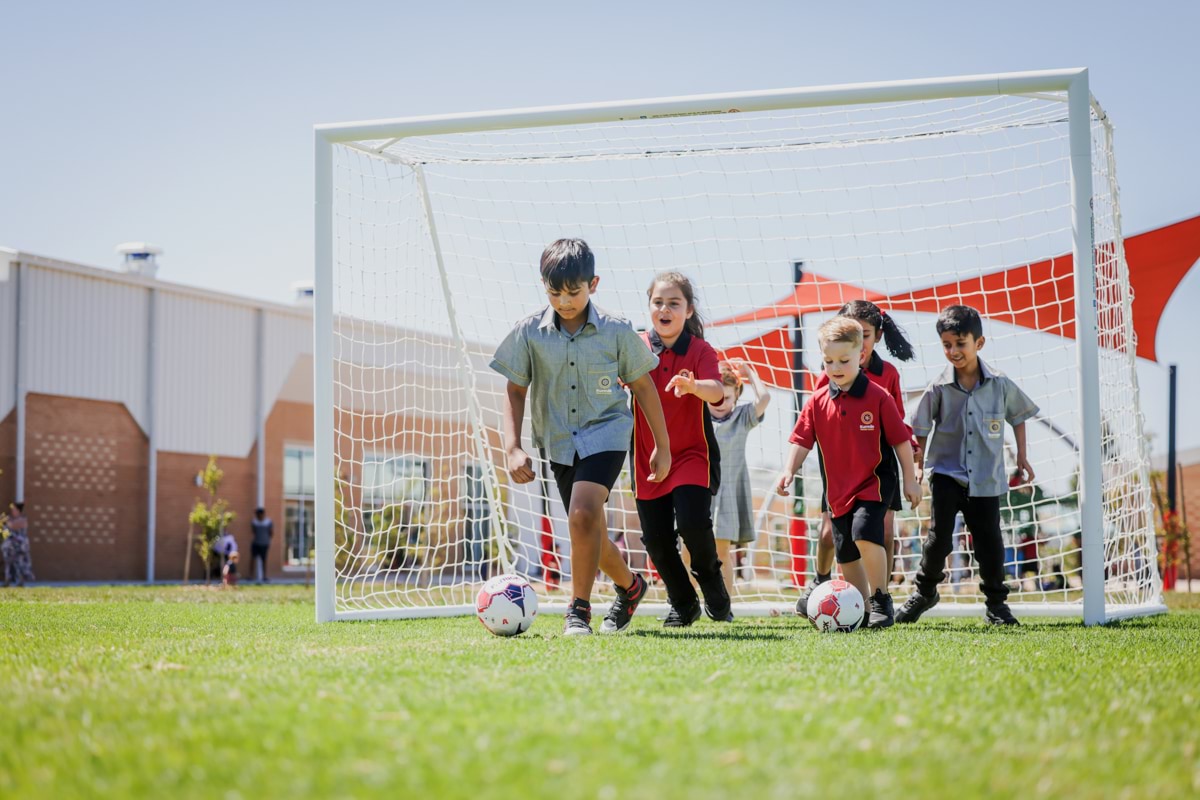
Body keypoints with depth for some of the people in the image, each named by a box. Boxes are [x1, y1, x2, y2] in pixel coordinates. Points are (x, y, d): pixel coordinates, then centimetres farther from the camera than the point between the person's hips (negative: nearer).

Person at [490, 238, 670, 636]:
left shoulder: (616, 331, -9)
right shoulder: (529, 332, -6)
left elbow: (642, 386, 2)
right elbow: (515, 391, 2)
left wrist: (662, 446, 6)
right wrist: (513, 448, -8)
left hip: (606, 432, -3)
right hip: (559, 442, 3)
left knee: (583, 514, -25)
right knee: (589, 530, 10)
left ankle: (579, 609, -12)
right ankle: (629, 586, 39)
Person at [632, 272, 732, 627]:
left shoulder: (700, 350, -8)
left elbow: (717, 392, -24)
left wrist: (693, 385, -47)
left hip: (692, 455, -3)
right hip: (648, 458, 3)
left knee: (693, 523, -20)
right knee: (655, 538, 2)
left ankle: (713, 584, 10)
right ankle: (683, 605, 23)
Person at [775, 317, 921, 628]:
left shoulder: (878, 397, -9)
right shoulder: (817, 402, 0)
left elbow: (901, 440, -3)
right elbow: (801, 441, 3)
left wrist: (910, 479, -1)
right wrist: (789, 471, -12)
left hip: (873, 483, -5)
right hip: (837, 488, 5)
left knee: (865, 534, -26)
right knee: (846, 555, 9)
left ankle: (881, 599, -10)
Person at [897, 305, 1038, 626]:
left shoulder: (1000, 385, -3)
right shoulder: (939, 389, -7)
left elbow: (1017, 416, 13)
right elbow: (921, 428, 2)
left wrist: (1021, 456, 11)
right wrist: (918, 466, 1)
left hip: (986, 478, 1)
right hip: (947, 473, -1)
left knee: (989, 540, 3)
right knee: (939, 535, -9)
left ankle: (996, 603, 19)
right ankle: (924, 590, 13)